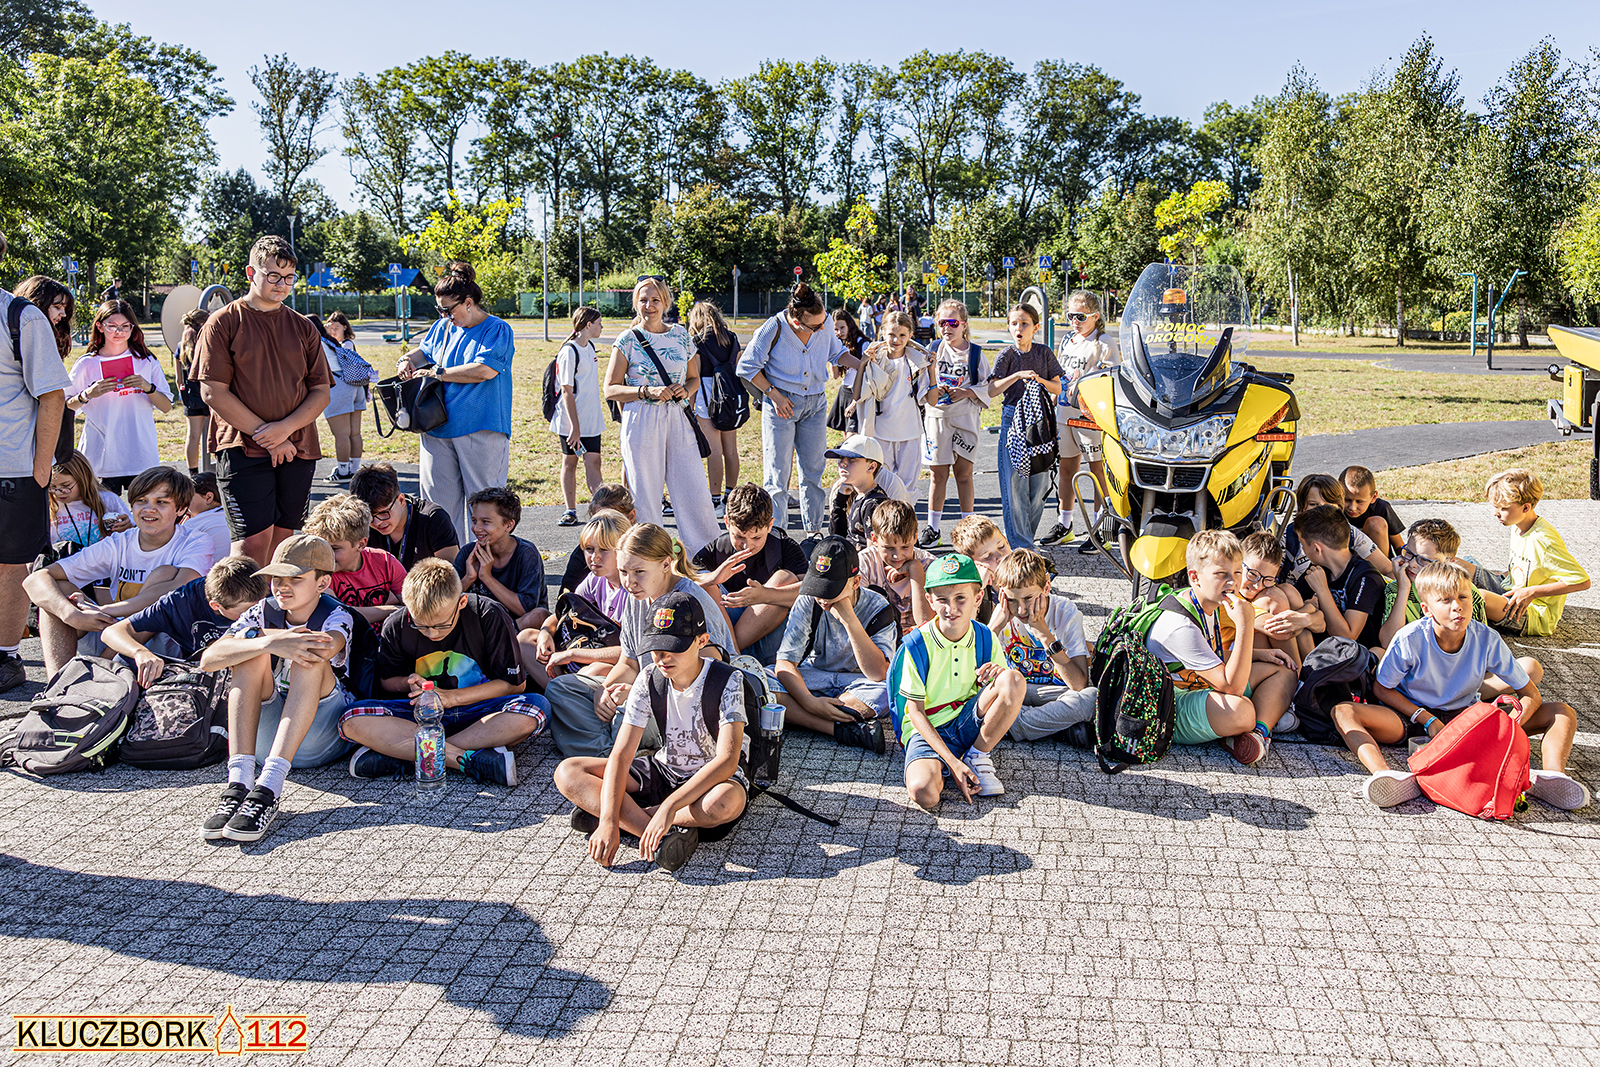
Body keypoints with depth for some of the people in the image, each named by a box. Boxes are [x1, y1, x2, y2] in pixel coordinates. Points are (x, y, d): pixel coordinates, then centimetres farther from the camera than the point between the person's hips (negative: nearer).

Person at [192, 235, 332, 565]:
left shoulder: (303, 327, 13)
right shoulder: (224, 323, 2)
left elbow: (321, 392, 8)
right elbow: (213, 392, -5)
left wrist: (285, 428, -10)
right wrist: (265, 435, -11)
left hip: (297, 450, 4)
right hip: (244, 448, -4)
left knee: (281, 539, 6)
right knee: (253, 541, -11)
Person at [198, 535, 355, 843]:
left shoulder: (336, 617, -7)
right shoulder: (263, 612, 3)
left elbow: (328, 647, -34)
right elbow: (208, 660, -14)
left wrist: (262, 634, -18)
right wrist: (268, 643, -32)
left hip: (322, 740, -3)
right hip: (265, 736, 3)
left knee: (310, 658, -28)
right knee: (252, 652, -19)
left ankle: (268, 787, -42)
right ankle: (239, 781, -35)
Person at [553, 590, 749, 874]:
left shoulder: (727, 681, -22)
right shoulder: (650, 680, -11)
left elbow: (727, 760, -33)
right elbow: (621, 755, -15)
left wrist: (669, 807, -43)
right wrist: (609, 821, -30)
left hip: (713, 778, -4)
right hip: (663, 770, 5)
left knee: (725, 802, -43)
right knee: (567, 773, -14)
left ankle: (631, 817, -20)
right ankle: (662, 835, -29)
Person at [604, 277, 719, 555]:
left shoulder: (681, 335, 10)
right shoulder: (627, 340, 1)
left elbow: (694, 378, 21)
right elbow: (610, 390, -1)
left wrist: (686, 390, -2)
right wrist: (648, 391, -14)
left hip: (678, 421, 3)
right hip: (641, 424, -3)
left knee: (696, 493, 1)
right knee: (645, 497, 1)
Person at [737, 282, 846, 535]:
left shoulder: (825, 324, -7)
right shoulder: (773, 329, -19)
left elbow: (837, 353, 13)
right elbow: (747, 367, -8)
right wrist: (774, 395, -13)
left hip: (816, 403, 4)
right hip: (781, 403, -4)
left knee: (814, 469, 9)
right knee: (777, 471, -5)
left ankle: (814, 531, 20)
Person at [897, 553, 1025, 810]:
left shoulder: (984, 639, -2)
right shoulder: (918, 643, -13)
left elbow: (1009, 693, 5)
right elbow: (916, 712, -11)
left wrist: (1000, 678, -21)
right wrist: (952, 762, -21)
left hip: (969, 721, 4)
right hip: (928, 730, -4)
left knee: (1015, 680, -23)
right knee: (923, 793, -36)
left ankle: (977, 757, -7)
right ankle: (945, 768, 0)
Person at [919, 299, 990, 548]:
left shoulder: (975, 353, 0)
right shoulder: (933, 350, 6)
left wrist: (967, 392, -14)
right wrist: (933, 389, -10)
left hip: (966, 417, -2)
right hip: (937, 416, 2)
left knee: (964, 472, 2)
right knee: (938, 473, 5)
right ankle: (932, 528, 12)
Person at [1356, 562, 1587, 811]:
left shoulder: (1488, 641, -14)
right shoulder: (1410, 640, -20)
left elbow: (1531, 696, -7)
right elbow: (1382, 688, -7)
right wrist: (1427, 720, -19)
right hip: (1414, 716, -2)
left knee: (1563, 713, -11)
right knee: (1342, 712, -32)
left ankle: (1552, 776, -39)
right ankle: (1391, 777, -56)